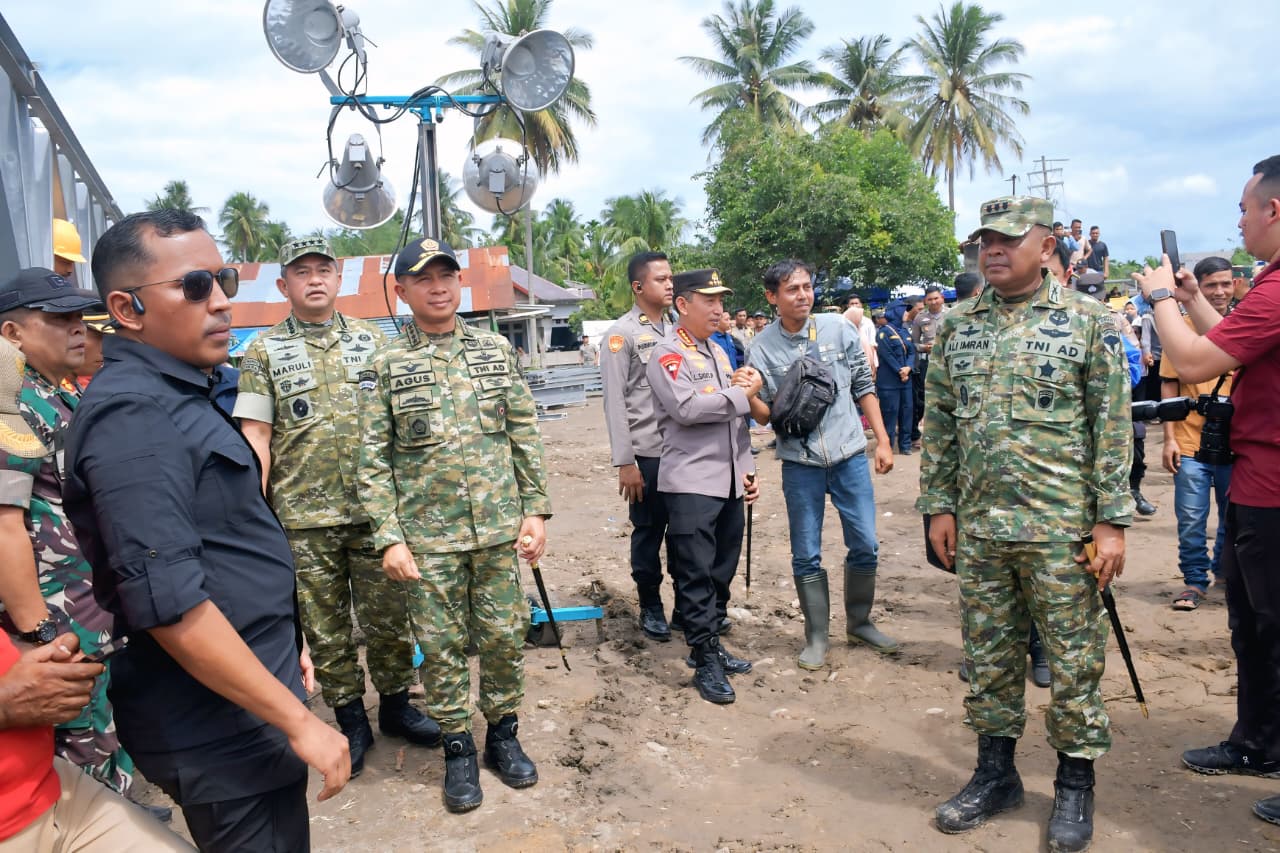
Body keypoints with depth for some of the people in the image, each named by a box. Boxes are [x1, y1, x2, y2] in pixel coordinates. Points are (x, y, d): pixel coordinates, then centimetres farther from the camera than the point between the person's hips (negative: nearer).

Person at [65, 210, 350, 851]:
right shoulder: (134, 416, -21)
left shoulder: (175, 395, 10)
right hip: (222, 735, -9)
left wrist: (281, 640, 20)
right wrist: (299, 721, -24)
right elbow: (168, 602, -28)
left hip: (244, 713, 9)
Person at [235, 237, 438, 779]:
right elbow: (255, 438, 0)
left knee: (389, 617, 10)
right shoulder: (264, 352, 3)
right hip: (303, 518, -1)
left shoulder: (374, 340, 7)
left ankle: (395, 705, 29)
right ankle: (351, 721, 25)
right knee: (326, 627, 9)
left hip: (375, 510, 1)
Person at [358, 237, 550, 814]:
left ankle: (503, 735, 31)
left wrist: (535, 510, 1)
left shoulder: (497, 350, 4)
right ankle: (458, 749, 27)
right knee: (442, 646, 9)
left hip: (499, 530, 2)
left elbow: (526, 436, 6)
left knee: (505, 637, 11)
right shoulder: (385, 367, -2)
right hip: (428, 538, -2)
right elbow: (373, 461, -3)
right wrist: (389, 538, -8)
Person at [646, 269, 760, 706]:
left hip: (729, 482, 8)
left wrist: (747, 470, 16)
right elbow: (686, 408, -22)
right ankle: (706, 663, 4)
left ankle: (711, 644, 26)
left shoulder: (719, 352, 19)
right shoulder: (668, 353, -7)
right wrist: (743, 394, -10)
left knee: (722, 570, 13)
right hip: (691, 483, -8)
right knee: (696, 575, -3)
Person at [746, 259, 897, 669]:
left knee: (865, 546, 8)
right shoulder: (763, 347, -4)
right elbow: (765, 414, -2)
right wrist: (750, 397, -24)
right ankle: (817, 636, 23)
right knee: (806, 555, 6)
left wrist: (882, 441, 3)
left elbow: (865, 387, 6)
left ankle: (859, 622, 30)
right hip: (800, 463, -1)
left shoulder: (838, 328, -1)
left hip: (850, 455, 2)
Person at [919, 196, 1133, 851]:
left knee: (1073, 657, 7)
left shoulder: (1088, 322, -3)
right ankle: (995, 772, 29)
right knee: (989, 653, 13)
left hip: (1060, 527, -3)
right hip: (977, 527, 4)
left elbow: (1112, 427, -4)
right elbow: (939, 423, 10)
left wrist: (1112, 522, -9)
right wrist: (938, 505, 5)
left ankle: (1075, 783, 25)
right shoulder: (957, 326, 8)